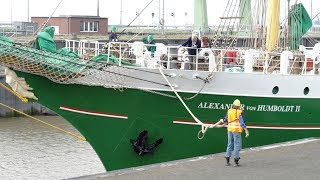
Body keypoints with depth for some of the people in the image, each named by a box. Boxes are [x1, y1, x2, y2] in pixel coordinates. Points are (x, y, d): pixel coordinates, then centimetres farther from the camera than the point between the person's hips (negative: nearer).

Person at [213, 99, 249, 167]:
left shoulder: (229, 111, 4)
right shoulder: (239, 112, -10)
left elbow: (225, 120, 16)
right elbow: (243, 123, -13)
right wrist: (246, 131, -11)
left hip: (230, 129, 5)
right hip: (236, 130, -5)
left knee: (230, 144, 13)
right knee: (237, 145, -1)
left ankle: (227, 161, 15)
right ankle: (236, 161, -4)